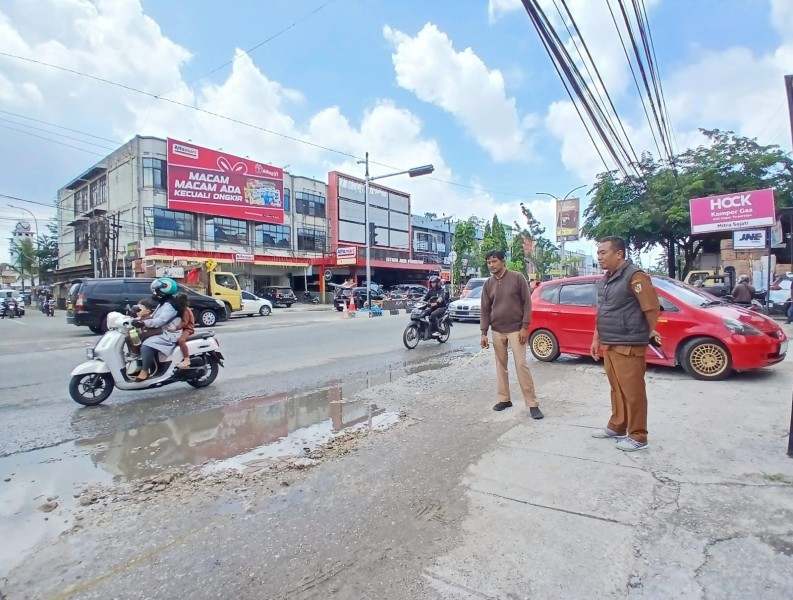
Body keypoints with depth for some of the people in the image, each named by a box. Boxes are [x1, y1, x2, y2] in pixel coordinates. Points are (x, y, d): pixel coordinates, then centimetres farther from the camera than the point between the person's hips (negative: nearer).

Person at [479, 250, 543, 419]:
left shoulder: (517, 278, -5)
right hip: (497, 331, 4)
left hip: (516, 329, -4)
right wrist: (484, 332, 0)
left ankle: (533, 404, 1)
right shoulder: (488, 284, 5)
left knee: (521, 365, -6)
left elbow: (527, 302, -5)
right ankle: (504, 399, 20)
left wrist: (524, 326, -11)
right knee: (501, 365, 9)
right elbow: (485, 309, 6)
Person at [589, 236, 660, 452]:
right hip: (608, 345, 8)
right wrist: (597, 339, 19)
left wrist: (651, 333, -2)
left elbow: (652, 308, -15)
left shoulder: (635, 276, -14)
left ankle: (637, 437, 11)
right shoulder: (604, 280, 15)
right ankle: (616, 427, 29)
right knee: (617, 390, 17)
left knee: (633, 392, 0)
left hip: (629, 346, -8)